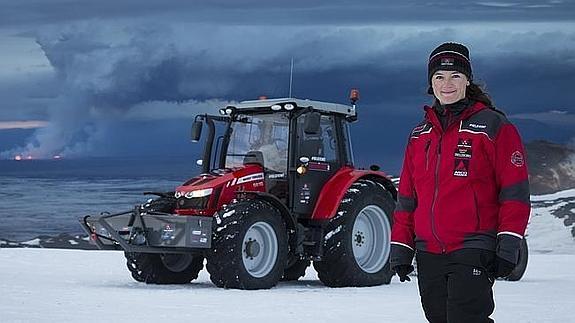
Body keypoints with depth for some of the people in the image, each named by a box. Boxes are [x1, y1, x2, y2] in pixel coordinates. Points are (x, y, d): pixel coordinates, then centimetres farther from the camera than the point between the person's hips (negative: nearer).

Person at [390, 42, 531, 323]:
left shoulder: (493, 127, -2)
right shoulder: (420, 135, 15)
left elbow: (515, 191, -6)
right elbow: (407, 197, 18)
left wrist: (508, 246, -13)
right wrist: (401, 249, 12)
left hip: (473, 253, -6)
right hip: (429, 255, 6)